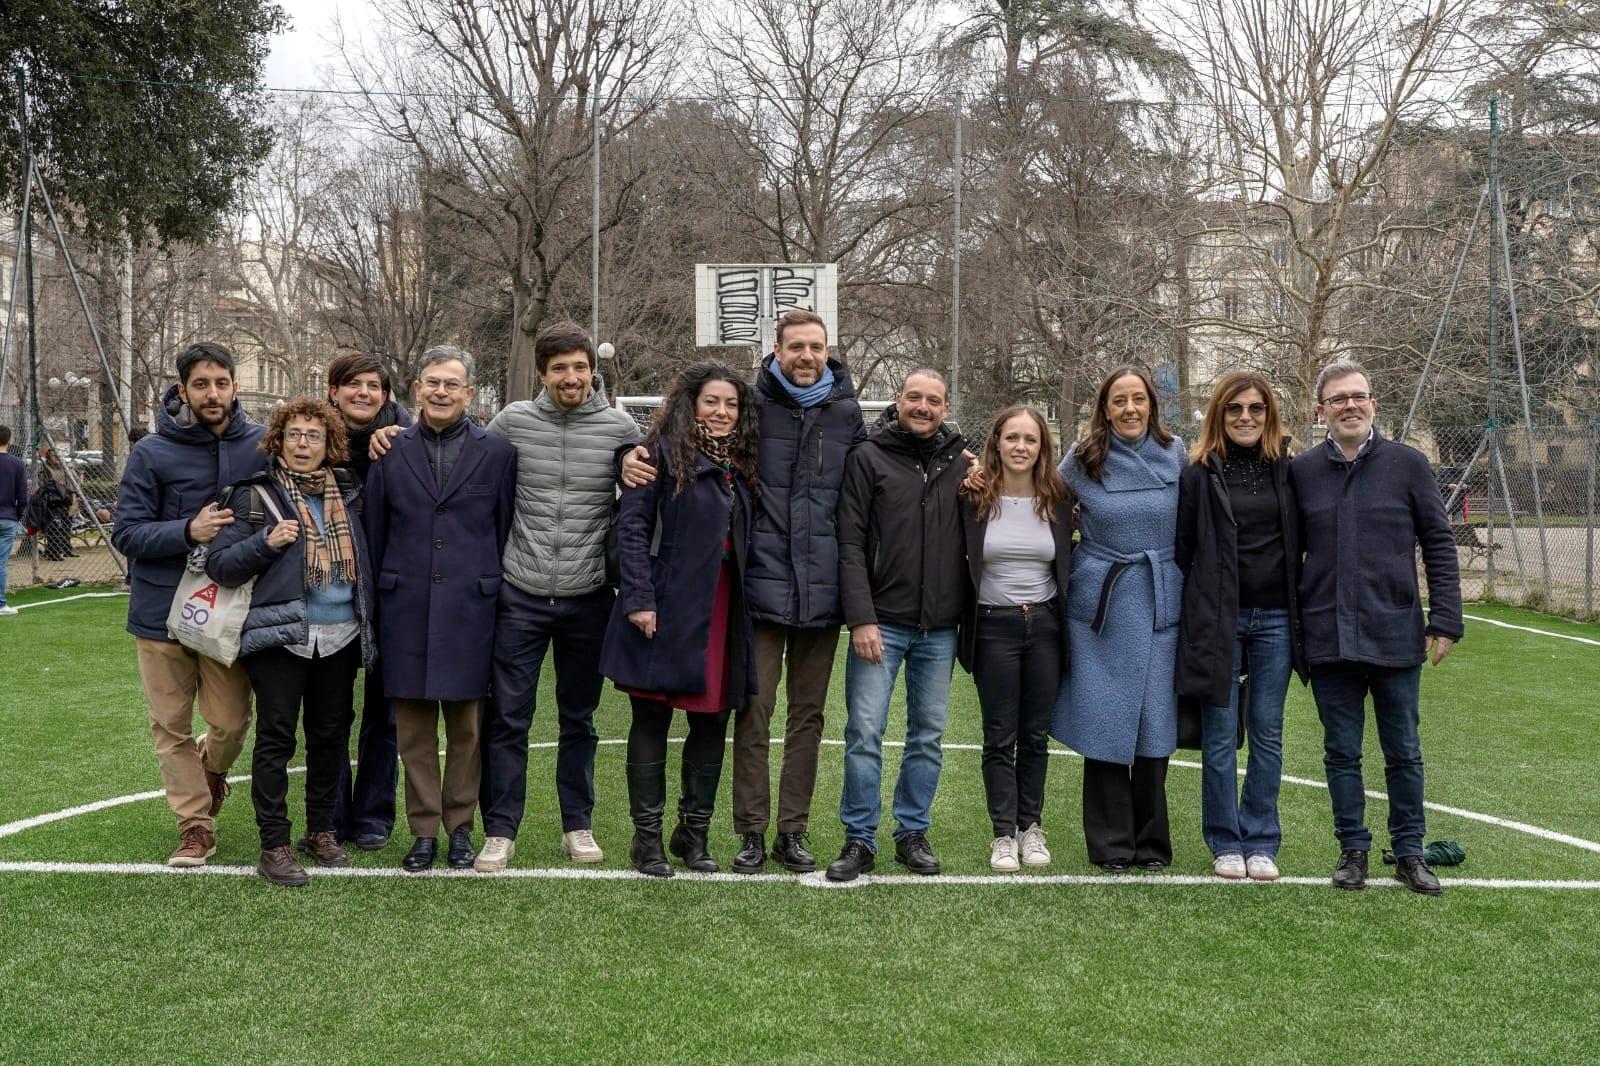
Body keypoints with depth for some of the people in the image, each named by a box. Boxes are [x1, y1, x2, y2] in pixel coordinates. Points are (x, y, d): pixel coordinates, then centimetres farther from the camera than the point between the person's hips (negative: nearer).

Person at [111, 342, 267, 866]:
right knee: (171, 726, 5)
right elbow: (126, 533, -7)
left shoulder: (262, 445, -1)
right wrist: (188, 532, -22)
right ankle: (196, 825, 19)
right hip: (162, 611, -1)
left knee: (231, 723, 3)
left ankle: (209, 767, 38)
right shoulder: (152, 453, -6)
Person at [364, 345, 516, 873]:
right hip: (406, 611, 1)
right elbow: (375, 533, 10)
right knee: (413, 728, 5)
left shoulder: (497, 453, 4)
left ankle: (460, 826, 18)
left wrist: (500, 603, 3)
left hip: (470, 609, -1)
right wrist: (376, 602, 7)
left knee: (466, 726, 5)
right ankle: (424, 831, 15)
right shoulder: (390, 452, 8)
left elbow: (504, 534, 5)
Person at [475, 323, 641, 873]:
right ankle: (500, 831, 11)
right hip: (520, 597, 0)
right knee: (507, 718, 1)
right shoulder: (513, 421, -2)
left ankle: (577, 826, 24)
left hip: (589, 600, 0)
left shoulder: (621, 428, -2)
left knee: (579, 719, 12)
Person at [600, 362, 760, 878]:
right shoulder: (664, 454, -4)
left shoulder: (741, 465, 15)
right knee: (651, 723, 3)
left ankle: (694, 833, 23)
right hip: (667, 612, -6)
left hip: (723, 613, 6)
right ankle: (647, 837, 13)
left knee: (712, 723, 10)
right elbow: (631, 526, -10)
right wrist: (638, 598, -17)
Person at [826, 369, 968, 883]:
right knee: (864, 733, -4)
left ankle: (913, 834, 20)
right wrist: (861, 619, -13)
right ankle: (859, 840, 6)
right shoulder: (869, 457, -2)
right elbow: (851, 545, -7)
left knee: (929, 735, 9)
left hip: (940, 628, 3)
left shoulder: (962, 463, 8)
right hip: (881, 623, -3)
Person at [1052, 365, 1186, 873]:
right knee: (1105, 723, 2)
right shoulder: (1081, 459, -1)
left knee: (1155, 722, 4)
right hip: (1101, 603, -1)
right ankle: (1111, 845, 12)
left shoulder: (1175, 454, 3)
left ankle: (1152, 843, 17)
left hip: (1160, 603, 1)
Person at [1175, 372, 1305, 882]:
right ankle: (1226, 843, 16)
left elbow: (1303, 542, 11)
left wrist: (1303, 614, 7)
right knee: (1220, 734, 4)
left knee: (1267, 734, 8)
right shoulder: (1199, 474, -1)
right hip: (1218, 619, -2)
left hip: (1275, 619, 2)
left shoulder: (1288, 470, 5)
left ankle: (1261, 842, 18)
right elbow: (1181, 549, 1)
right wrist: (1184, 620, -1)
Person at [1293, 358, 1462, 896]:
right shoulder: (1301, 472, 4)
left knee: (1403, 752, 8)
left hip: (1396, 636, -1)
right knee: (1341, 752, 9)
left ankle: (1409, 852, 21)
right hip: (1329, 641, 1)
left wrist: (1444, 621, -4)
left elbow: (1439, 545, 2)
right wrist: (1288, 624, 5)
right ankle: (1353, 849, 21)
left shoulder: (1407, 464, 0)